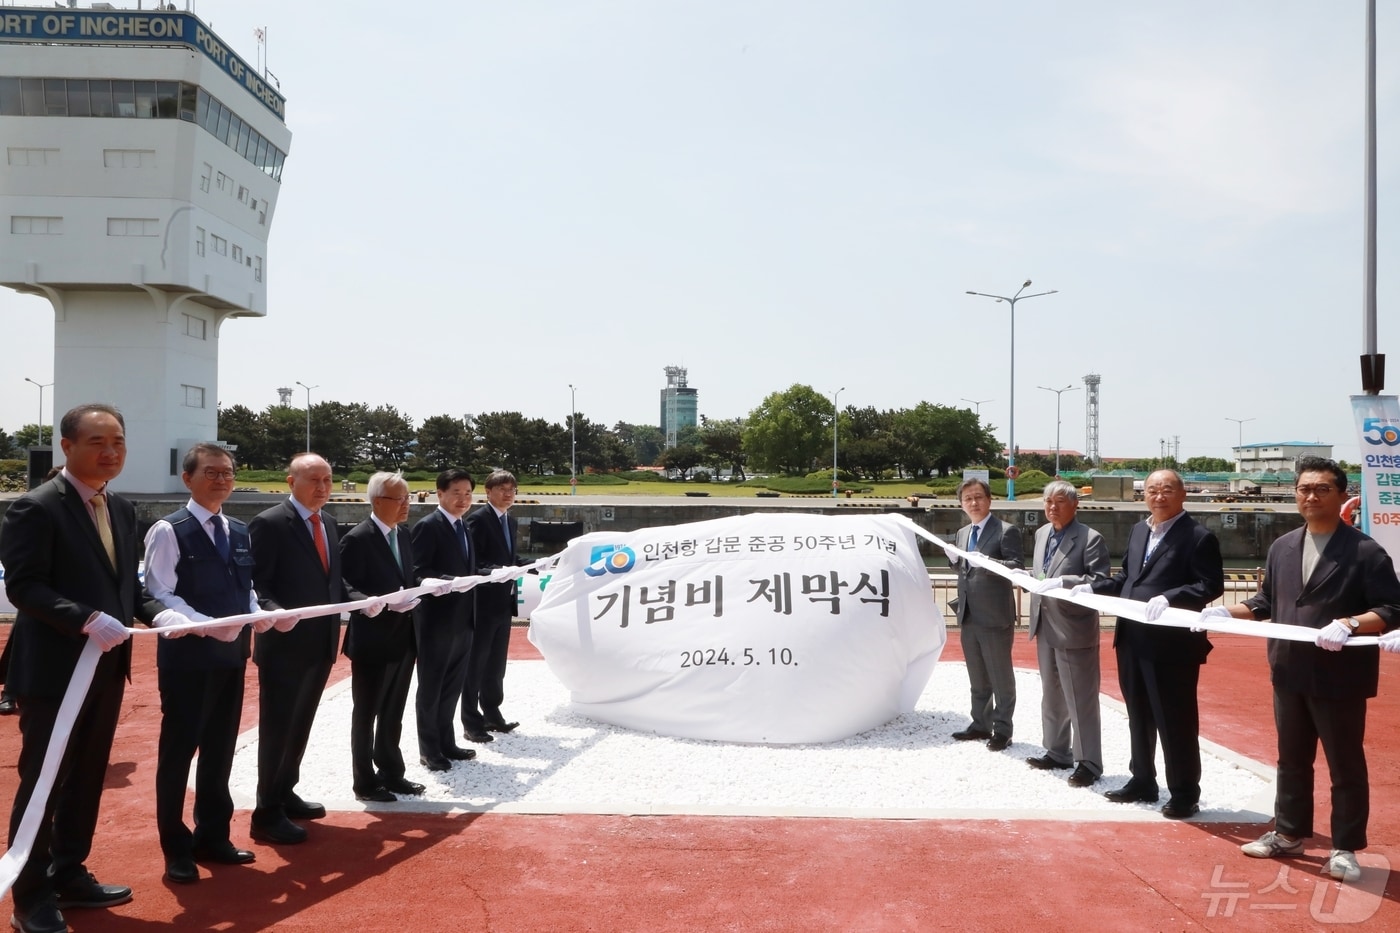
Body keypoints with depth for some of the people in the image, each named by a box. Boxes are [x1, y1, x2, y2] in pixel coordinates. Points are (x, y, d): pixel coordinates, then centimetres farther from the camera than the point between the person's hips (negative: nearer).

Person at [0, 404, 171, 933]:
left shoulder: (122, 510, 10)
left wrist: (155, 611, -5)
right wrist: (87, 619, -29)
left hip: (107, 667, 8)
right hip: (53, 670, -7)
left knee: (87, 779, 18)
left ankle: (69, 875, 33)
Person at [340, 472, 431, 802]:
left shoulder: (404, 534, 9)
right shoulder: (357, 539, -16)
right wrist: (386, 604, -26)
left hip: (402, 639, 8)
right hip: (372, 642, -7)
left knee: (393, 714, 19)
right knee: (366, 715, 8)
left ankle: (390, 773, 32)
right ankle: (365, 783, 20)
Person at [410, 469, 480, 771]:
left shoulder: (464, 527, 14)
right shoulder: (427, 526, -12)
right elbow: (418, 572, -19)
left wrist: (478, 578, 3)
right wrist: (451, 582, -29)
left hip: (463, 619, 8)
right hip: (436, 620, -8)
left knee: (453, 685, 15)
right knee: (431, 686, 5)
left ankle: (447, 742, 27)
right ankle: (429, 749, 15)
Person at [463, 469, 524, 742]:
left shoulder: (510, 521, 14)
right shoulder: (478, 519, -12)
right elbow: (471, 562, -18)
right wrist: (497, 572, -30)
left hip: (503, 603, 8)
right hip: (483, 604, -8)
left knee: (496, 663, 16)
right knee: (476, 663, 1)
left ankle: (492, 714, 26)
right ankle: (471, 722, 8)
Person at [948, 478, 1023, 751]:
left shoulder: (1007, 531, -8)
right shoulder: (962, 533, 15)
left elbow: (1016, 568, -15)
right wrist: (954, 559, -1)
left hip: (995, 616, -7)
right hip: (968, 616, 7)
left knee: (1001, 677, 4)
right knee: (977, 678, 16)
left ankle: (1002, 730, 12)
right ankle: (980, 724, 27)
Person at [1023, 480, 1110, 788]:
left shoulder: (1090, 538, -12)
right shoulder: (1041, 533, 11)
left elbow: (1101, 580, -21)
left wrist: (1062, 582, -28)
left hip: (1074, 629, -8)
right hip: (1045, 628, 8)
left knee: (1080, 699, 0)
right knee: (1051, 696, 18)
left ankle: (1088, 762, 10)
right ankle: (1057, 752, 31)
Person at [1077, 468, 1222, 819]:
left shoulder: (1198, 536, -11)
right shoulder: (1138, 531, 14)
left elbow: (1211, 585, -17)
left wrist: (1169, 598, -29)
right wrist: (1092, 587, 7)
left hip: (1172, 644, -8)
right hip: (1133, 640, 8)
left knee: (1175, 721, 3)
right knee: (1138, 717, 18)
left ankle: (1184, 793, 16)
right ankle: (1142, 781, 31)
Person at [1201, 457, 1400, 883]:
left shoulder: (1365, 552, -10)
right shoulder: (1282, 548, 9)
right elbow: (1266, 601, 17)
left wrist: (1349, 625, -29)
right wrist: (1228, 611, 3)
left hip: (1339, 680, -6)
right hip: (1290, 675, 6)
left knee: (1346, 766, 7)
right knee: (1292, 760, 18)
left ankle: (1345, 848, 19)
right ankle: (1288, 833, 32)